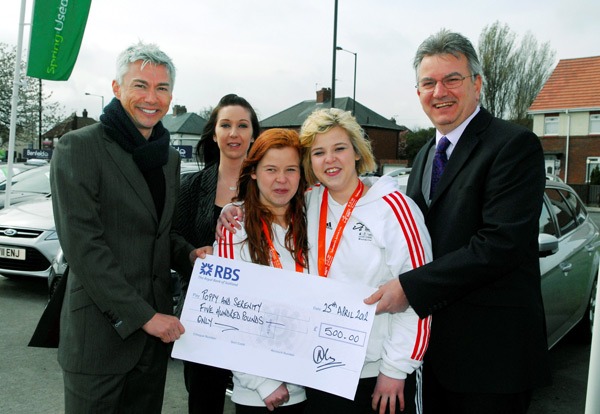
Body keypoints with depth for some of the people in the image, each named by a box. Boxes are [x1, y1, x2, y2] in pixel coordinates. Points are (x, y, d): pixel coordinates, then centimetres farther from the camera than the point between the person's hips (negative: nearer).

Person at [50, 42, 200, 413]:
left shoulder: (170, 157, 11)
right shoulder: (79, 147, -10)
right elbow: (81, 244, -17)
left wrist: (189, 254, -2)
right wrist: (142, 316, -18)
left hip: (157, 326, 6)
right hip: (100, 328, -6)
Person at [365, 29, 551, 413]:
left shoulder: (515, 144, -13)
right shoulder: (425, 155, 13)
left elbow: (501, 244, -23)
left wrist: (411, 287, -22)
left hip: (489, 350, -7)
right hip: (432, 341, 7)